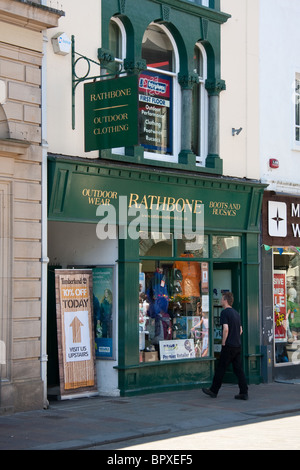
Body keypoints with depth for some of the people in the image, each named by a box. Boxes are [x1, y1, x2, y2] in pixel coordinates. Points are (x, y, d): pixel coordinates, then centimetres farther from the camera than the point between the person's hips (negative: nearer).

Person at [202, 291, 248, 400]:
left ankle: (214, 391, 13)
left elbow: (226, 329, -20)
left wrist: (223, 343, -11)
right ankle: (244, 393, 0)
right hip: (238, 345, 7)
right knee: (238, 369, 5)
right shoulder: (236, 313, 15)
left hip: (229, 346, -7)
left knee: (220, 369, 3)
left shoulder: (225, 312, -10)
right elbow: (240, 330, 19)